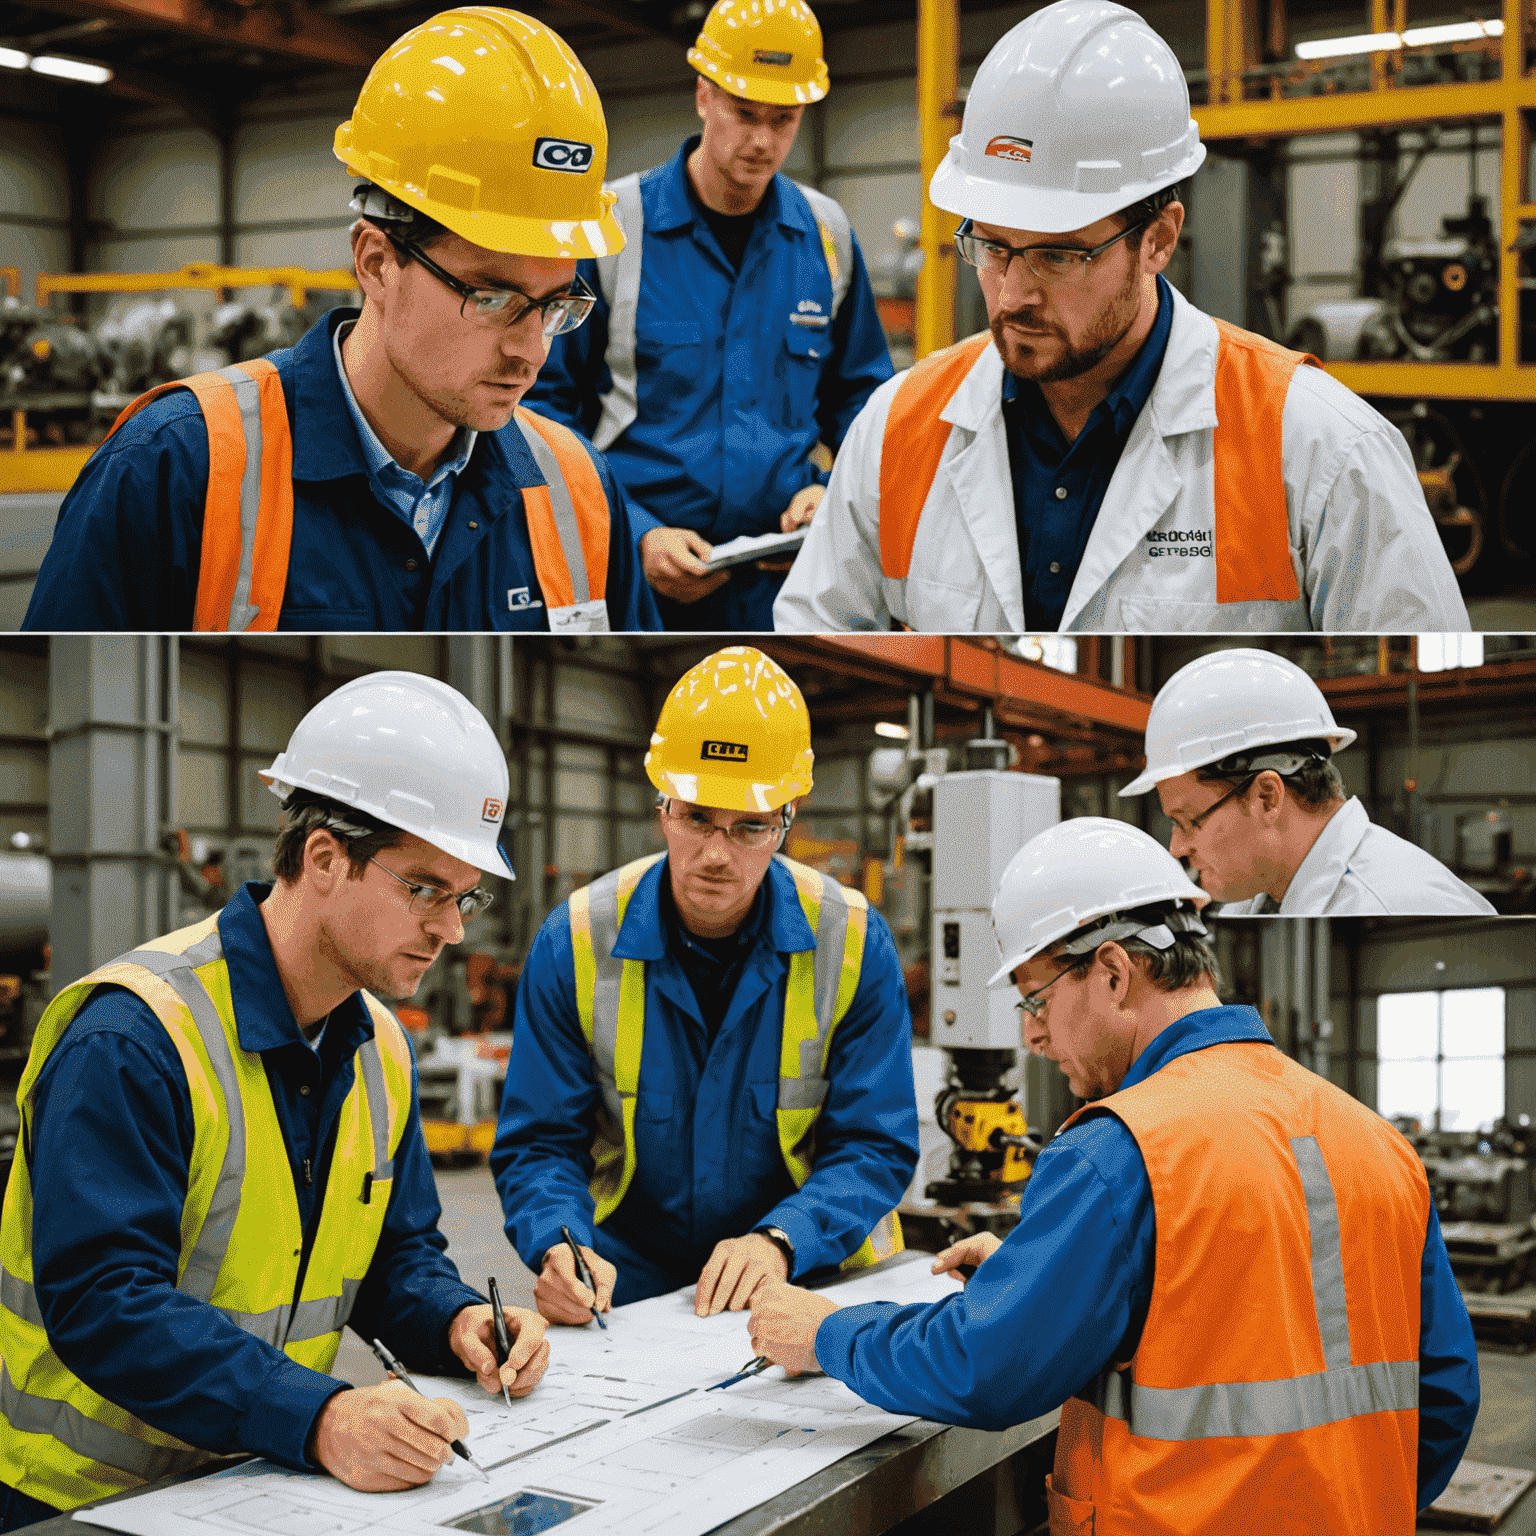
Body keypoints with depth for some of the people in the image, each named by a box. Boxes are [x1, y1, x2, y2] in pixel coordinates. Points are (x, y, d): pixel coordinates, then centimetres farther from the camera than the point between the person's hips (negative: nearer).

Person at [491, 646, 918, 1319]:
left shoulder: (852, 941, -4)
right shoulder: (576, 941, -4)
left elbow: (875, 1146, -2)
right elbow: (538, 1144, 0)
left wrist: (779, 1240, -20)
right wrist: (559, 1249, -21)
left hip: (808, 1280, 1)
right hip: (626, 1284, 0)